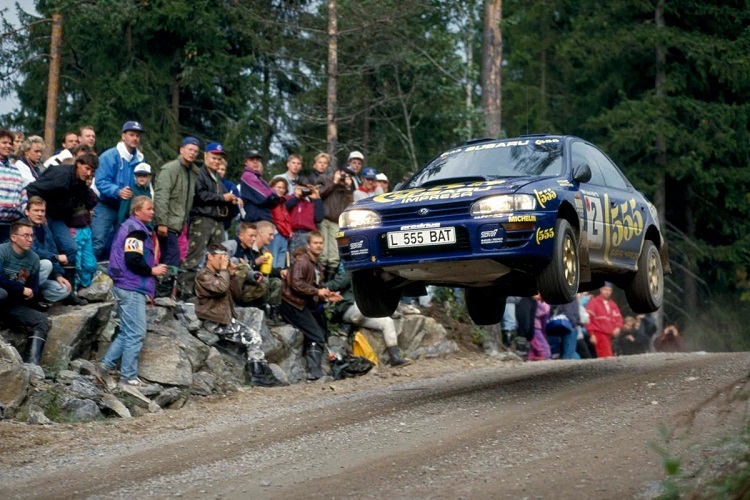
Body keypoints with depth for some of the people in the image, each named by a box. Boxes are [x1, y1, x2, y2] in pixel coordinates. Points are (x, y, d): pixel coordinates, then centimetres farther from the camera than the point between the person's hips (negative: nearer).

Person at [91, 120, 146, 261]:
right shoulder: (109, 156, -11)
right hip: (106, 207, -5)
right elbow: (100, 182, -18)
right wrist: (118, 191, -33)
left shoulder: (140, 159, 5)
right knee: (98, 243, -14)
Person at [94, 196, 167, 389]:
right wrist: (152, 270, -9)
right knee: (136, 334, -7)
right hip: (132, 288, -10)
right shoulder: (136, 230, -14)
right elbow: (133, 260, -24)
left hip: (128, 288, 10)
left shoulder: (129, 227, 19)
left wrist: (152, 269, 15)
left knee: (127, 333, 15)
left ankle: (105, 366, 13)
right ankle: (129, 378, -5)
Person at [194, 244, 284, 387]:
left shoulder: (219, 274, 20)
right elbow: (221, 287, -27)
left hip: (226, 318, 9)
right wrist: (224, 268, -14)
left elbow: (236, 295, 18)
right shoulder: (203, 275, -8)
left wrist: (233, 275, 6)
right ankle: (258, 375, -10)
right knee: (251, 338, -15)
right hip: (214, 322, -9)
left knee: (255, 337, -2)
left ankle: (259, 375, -5)